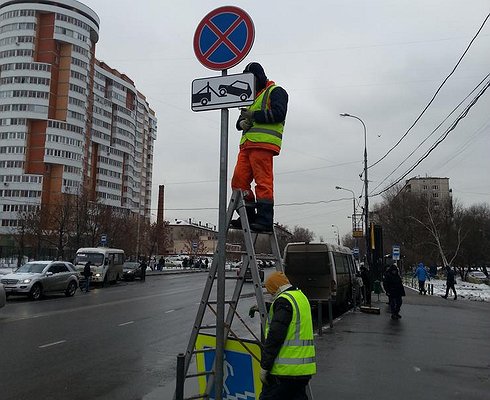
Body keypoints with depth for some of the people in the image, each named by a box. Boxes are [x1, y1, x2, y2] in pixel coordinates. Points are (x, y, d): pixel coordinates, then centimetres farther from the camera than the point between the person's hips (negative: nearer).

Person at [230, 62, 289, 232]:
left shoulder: (275, 92, 7)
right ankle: (248, 217, 6)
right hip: (247, 144, 8)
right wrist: (242, 122, 2)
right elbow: (240, 121, 27)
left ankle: (265, 220, -10)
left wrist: (254, 115, -7)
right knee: (239, 181, -1)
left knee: (263, 182, -11)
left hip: (263, 144, -8)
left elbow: (278, 113, -11)